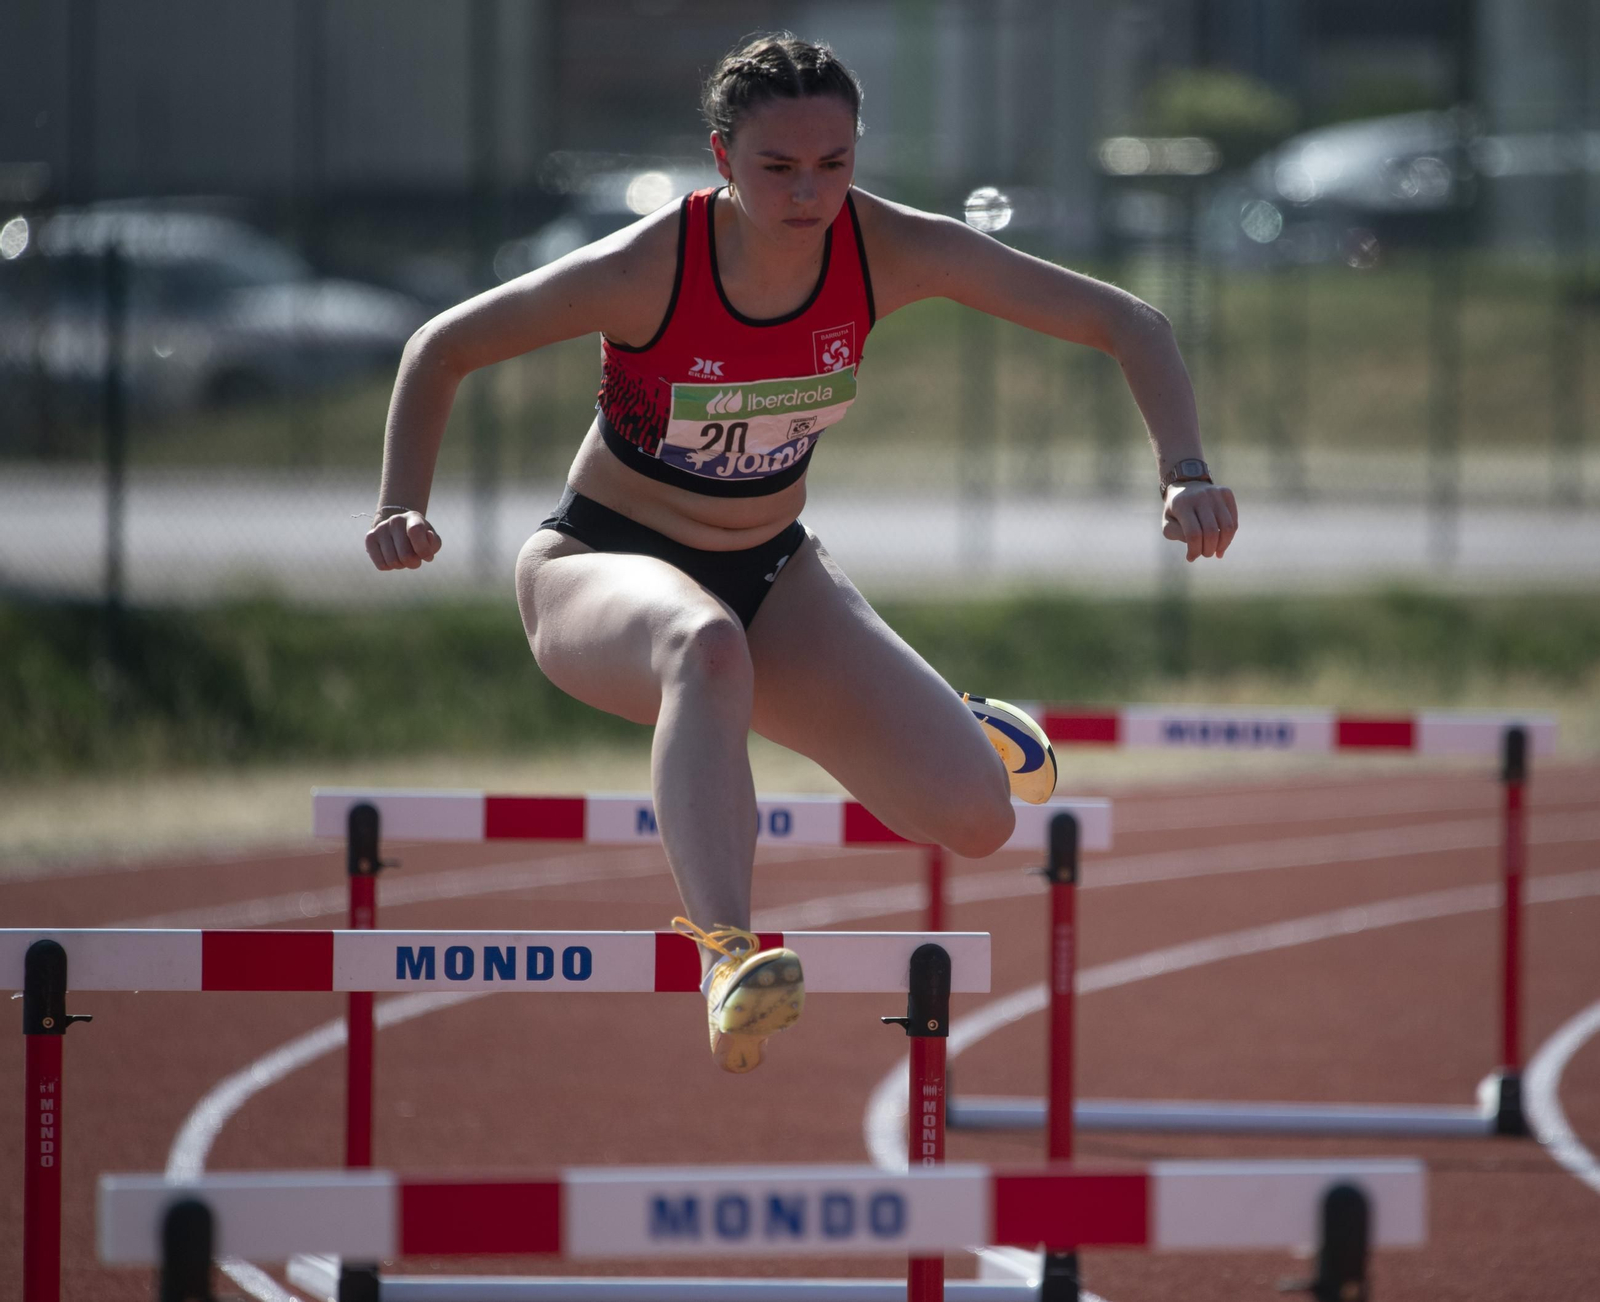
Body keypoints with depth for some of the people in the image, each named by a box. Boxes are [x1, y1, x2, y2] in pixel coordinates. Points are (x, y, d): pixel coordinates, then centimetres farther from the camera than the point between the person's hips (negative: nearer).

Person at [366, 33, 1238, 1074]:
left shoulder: (890, 252, -18)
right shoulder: (643, 272, -25)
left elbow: (1129, 325, -13)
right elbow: (442, 350, -10)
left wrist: (1186, 472, -27)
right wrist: (404, 508, -21)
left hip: (771, 573, 4)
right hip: (604, 563, -4)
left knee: (978, 818, -10)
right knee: (704, 645, -43)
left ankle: (947, 730, 29)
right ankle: (727, 956, -54)